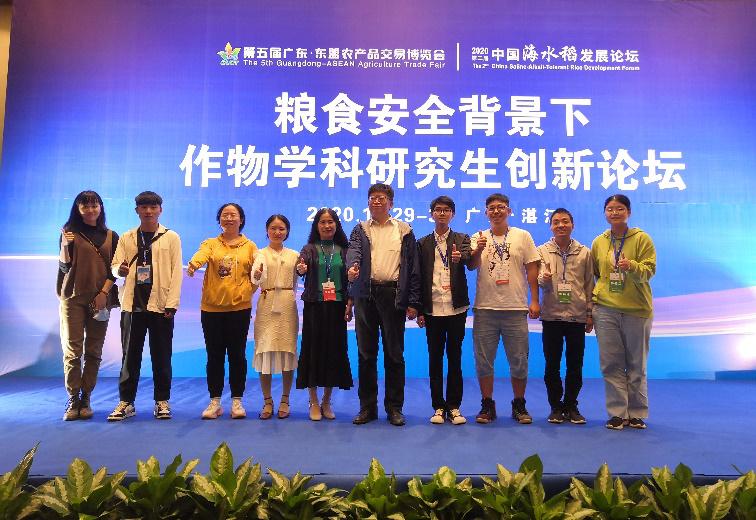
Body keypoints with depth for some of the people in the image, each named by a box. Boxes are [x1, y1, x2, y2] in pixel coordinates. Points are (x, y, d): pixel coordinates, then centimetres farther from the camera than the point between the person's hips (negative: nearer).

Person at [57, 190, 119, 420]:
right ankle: (73, 400, 2)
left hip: (100, 299, 1)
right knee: (72, 350, -5)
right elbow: (64, 267, 1)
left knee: (93, 352, 1)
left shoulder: (111, 236, 10)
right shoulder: (70, 233, 6)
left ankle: (86, 399, 8)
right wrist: (65, 245, -15)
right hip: (73, 298, -1)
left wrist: (104, 292, -5)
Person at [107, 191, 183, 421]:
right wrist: (120, 269, -17)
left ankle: (162, 401, 14)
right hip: (132, 304, 2)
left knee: (161, 356, 4)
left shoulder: (171, 237, 4)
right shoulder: (126, 238, 12)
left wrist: (172, 303, -9)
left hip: (160, 305, -2)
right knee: (130, 355, 6)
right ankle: (126, 402, 14)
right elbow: (114, 265, 9)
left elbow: (176, 271, -1)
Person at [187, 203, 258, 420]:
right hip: (211, 307, 1)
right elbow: (201, 254, -15)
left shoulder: (249, 246, 9)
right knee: (214, 355, 6)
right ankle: (215, 401, 16)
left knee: (237, 354, 4)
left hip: (239, 307, -1)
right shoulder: (211, 244, 8)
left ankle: (237, 401, 14)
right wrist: (193, 263, -37)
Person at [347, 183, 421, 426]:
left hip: (393, 295, -1)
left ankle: (394, 407, 15)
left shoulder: (404, 231, 11)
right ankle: (367, 406, 17)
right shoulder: (360, 229, 13)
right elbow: (353, 250, -9)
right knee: (366, 353, 6)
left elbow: (413, 267, 6)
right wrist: (353, 266, -33)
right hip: (366, 295, 1)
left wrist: (413, 302, -1)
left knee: (394, 353, 4)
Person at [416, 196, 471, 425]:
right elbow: (419, 278, 6)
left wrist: (460, 257, -40)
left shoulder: (462, 240, 7)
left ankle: (454, 407, 15)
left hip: (456, 308, -1)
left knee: (455, 358, 6)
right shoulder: (423, 243, 9)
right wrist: (419, 310, 1)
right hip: (433, 309, 1)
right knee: (435, 359, 6)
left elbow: (469, 259, -16)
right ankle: (439, 407, 16)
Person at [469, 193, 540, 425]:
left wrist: (534, 301, -2)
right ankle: (487, 405, 20)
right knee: (483, 360, 7)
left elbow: (532, 269, 5)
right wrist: (478, 250, -27)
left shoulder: (523, 236, 6)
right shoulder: (478, 238, 7)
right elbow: (471, 265, -7)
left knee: (519, 361, 7)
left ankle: (519, 405, 23)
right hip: (485, 308, 1)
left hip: (516, 308, 0)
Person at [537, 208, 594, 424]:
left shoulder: (584, 252, 6)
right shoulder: (542, 251, 4)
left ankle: (571, 405, 21)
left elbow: (589, 284, 8)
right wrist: (544, 278, -28)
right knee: (552, 364, 5)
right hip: (552, 315, -1)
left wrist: (590, 313, 5)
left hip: (577, 316, 1)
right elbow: (540, 281, -4)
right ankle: (556, 406, 19)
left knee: (575, 365, 7)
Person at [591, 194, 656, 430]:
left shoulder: (641, 238, -1)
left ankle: (637, 414, 19)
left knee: (636, 365, 7)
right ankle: (618, 413, 10)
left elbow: (649, 270, -7)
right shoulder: (598, 242, 8)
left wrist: (631, 266, -27)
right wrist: (593, 303, 10)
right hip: (605, 310, 2)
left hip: (637, 310, -2)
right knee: (611, 364, 1)